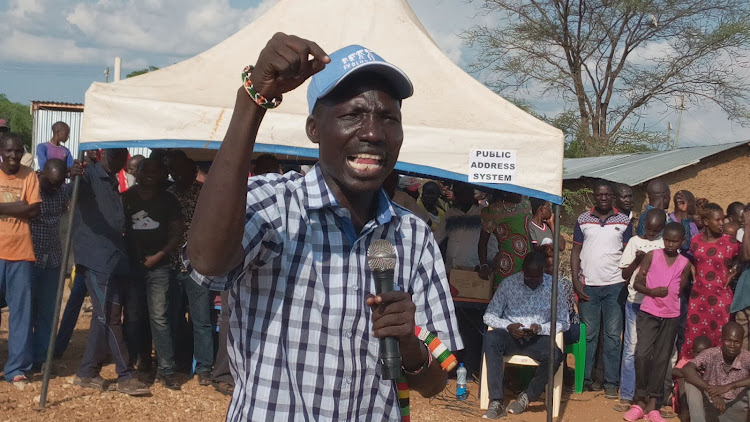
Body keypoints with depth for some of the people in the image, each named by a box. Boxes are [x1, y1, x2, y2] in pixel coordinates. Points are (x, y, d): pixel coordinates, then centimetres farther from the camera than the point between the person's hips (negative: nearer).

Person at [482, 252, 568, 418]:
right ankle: (496, 402, -33)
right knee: (491, 338, -33)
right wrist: (508, 326, -20)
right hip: (511, 336, 0)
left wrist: (541, 328, -16)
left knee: (555, 355, -33)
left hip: (538, 339, 0)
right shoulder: (509, 283, -3)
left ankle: (527, 397, -7)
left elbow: (563, 322, 3)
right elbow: (489, 316, 0)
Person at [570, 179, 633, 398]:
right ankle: (585, 378, 11)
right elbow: (575, 252, 7)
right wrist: (576, 282, -2)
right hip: (588, 286, 0)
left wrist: (628, 282, -3)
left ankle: (611, 382, 6)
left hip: (615, 285, 0)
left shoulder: (624, 221, 5)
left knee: (613, 335, 1)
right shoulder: (583, 220, 6)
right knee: (588, 335, 4)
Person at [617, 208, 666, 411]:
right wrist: (637, 260, -12)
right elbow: (625, 275, 5)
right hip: (636, 302, 0)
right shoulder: (635, 241, 5)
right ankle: (626, 396, 5)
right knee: (631, 348, 0)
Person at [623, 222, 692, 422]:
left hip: (671, 317, 2)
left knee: (661, 359, 3)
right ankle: (640, 401, -2)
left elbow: (680, 289, 12)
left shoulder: (685, 263, 5)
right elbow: (637, 283, -2)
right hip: (648, 313, -2)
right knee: (642, 354, -15)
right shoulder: (652, 255, -1)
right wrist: (651, 291, -18)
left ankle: (652, 404, 10)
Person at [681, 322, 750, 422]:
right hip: (710, 405, 1)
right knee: (691, 384, -22)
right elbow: (687, 369, -26)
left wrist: (729, 386, -36)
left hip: (736, 410, -1)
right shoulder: (711, 354, -11)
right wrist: (711, 392, -34)